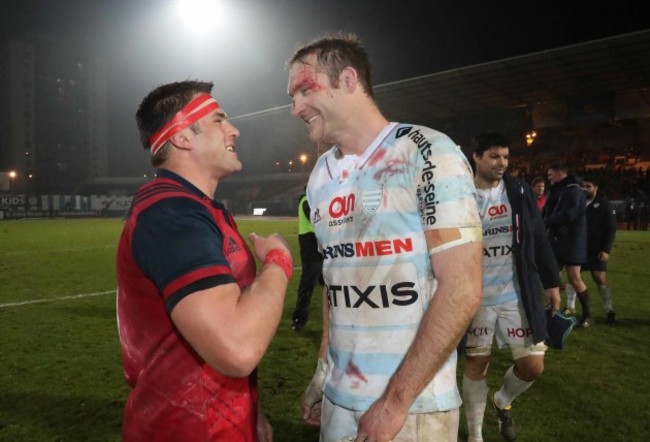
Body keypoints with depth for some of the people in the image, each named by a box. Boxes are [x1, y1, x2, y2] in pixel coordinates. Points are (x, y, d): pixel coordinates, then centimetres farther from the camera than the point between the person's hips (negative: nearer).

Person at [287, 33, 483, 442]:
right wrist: (322, 372, 10)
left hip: (414, 403, -5)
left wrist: (396, 400, -15)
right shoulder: (321, 177, 6)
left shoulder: (428, 153, -14)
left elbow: (462, 290, -17)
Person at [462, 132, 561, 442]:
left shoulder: (520, 191, 2)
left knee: (533, 365, 5)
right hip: (477, 297, -2)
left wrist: (551, 281, 7)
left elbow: (539, 239, 7)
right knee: (476, 364, 8)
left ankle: (502, 402, 38)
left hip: (519, 294, 3)